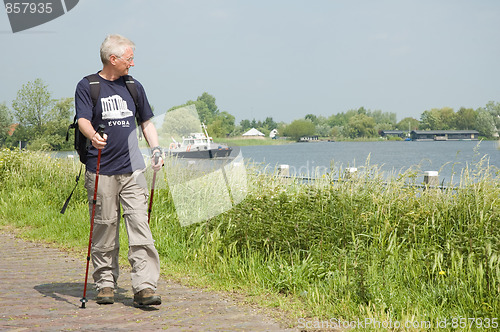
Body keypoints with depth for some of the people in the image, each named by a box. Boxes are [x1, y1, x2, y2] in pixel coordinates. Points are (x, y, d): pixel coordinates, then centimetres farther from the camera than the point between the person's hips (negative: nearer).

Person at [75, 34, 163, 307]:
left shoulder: (133, 87, 16)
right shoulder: (87, 86, 2)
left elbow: (147, 122, 23)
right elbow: (83, 120, -12)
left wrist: (156, 149, 7)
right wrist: (93, 136, -34)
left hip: (132, 170, 3)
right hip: (101, 172, -3)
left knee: (140, 227, -7)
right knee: (104, 229, 2)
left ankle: (145, 288, -10)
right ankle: (105, 283, 15)